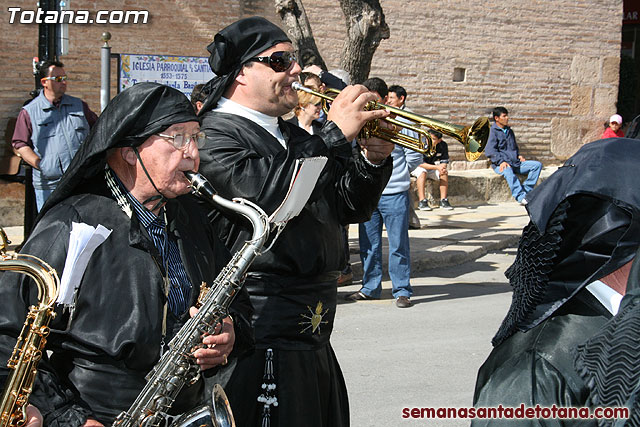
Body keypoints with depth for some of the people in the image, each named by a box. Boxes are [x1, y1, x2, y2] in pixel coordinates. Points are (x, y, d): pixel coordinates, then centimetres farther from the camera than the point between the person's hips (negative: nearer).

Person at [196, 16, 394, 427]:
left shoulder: (295, 137, 17)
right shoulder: (215, 134, -9)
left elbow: (351, 207, 17)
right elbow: (265, 195, -27)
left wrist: (373, 160, -2)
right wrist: (334, 134, -21)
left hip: (314, 334, 9)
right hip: (263, 335, -8)